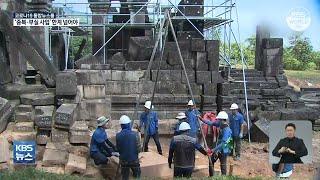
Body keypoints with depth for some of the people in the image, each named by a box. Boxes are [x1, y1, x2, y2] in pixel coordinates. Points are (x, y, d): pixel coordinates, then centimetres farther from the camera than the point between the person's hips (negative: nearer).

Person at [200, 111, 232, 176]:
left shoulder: (227, 130, -30)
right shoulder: (221, 124, -6)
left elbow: (223, 143, -32)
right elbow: (211, 123, 8)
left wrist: (212, 150, -33)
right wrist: (201, 119, 3)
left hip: (223, 151, -9)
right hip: (218, 149, 9)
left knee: (223, 166, 3)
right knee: (211, 161, 21)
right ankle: (211, 176, 38)